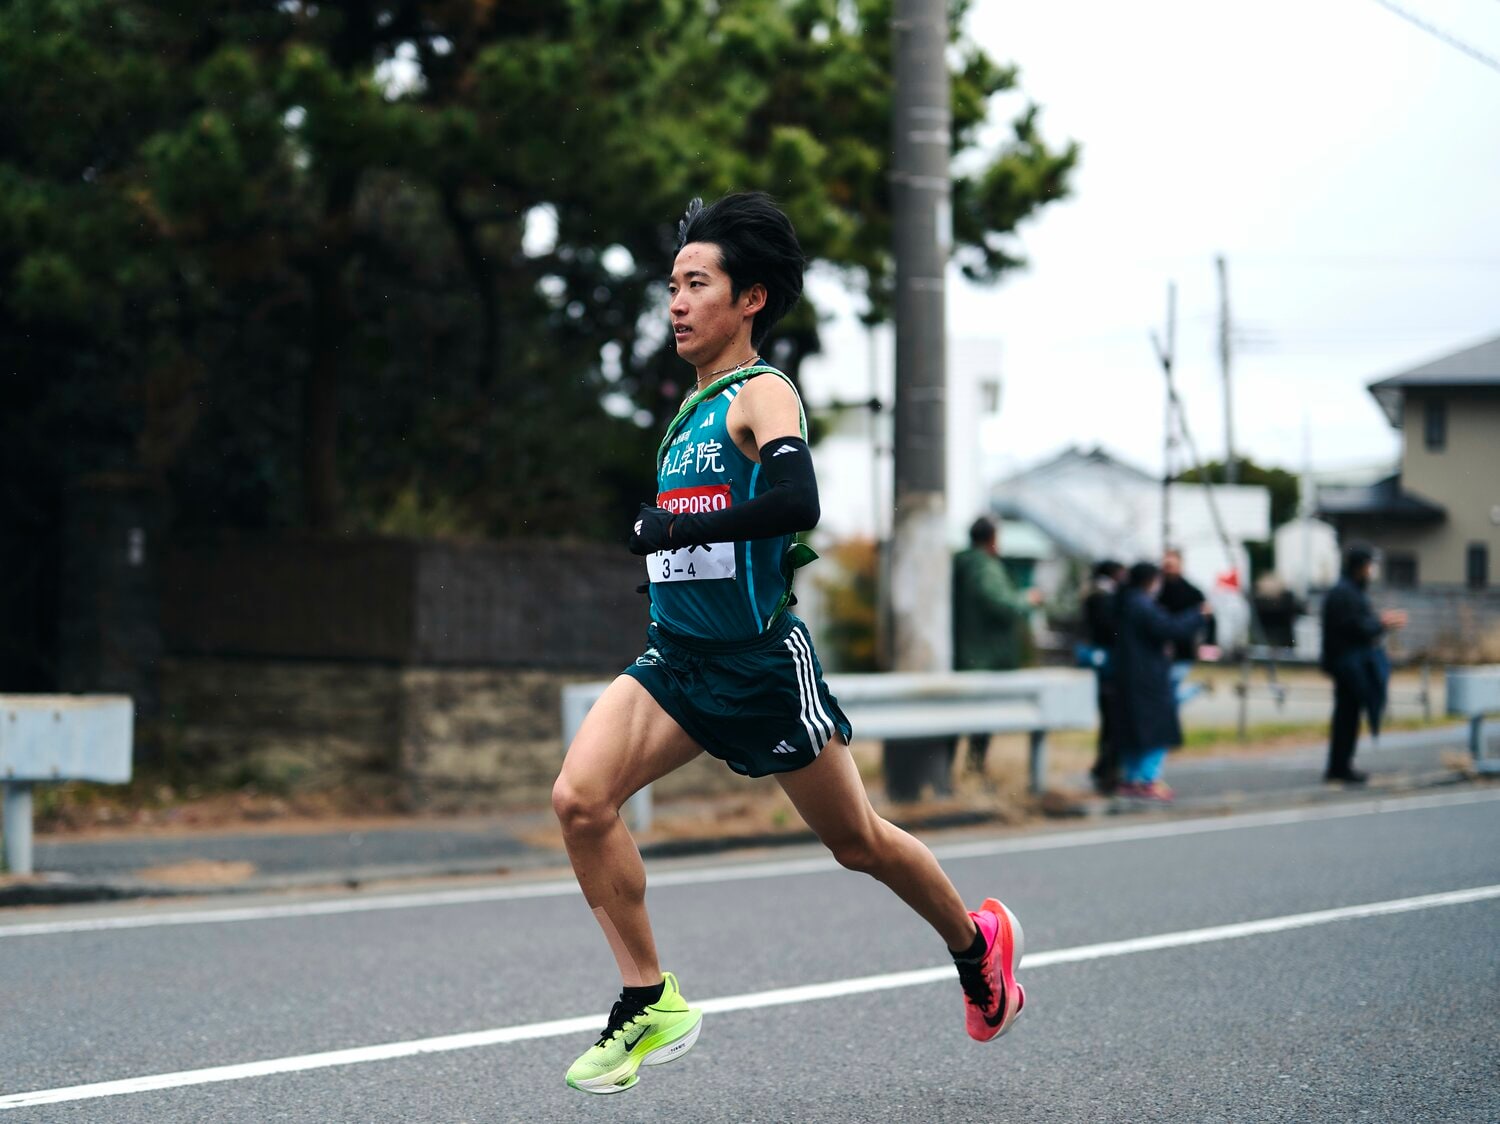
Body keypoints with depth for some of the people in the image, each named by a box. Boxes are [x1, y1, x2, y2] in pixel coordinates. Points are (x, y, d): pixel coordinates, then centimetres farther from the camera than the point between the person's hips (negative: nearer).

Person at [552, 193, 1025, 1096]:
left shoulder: (762, 394, -12)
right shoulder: (694, 407, 13)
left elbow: (798, 503, -30)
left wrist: (670, 529, -27)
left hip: (761, 665, -7)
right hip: (677, 657, 7)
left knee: (857, 842, 9)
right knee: (580, 798, -16)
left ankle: (977, 943, 37)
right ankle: (651, 1002, -6)